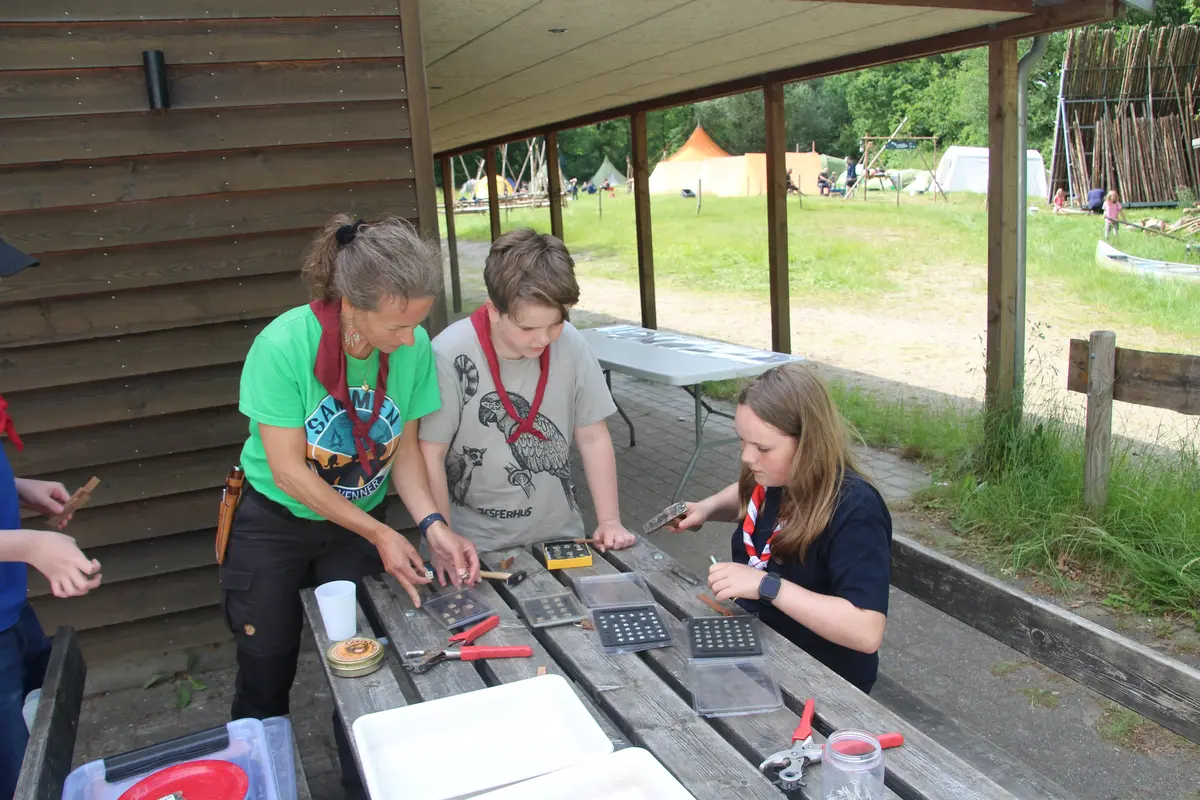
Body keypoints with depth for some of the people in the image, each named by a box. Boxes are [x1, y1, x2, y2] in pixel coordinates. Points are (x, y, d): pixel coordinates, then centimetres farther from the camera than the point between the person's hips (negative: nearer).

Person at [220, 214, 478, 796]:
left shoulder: (413, 346, -18)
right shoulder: (284, 345, -29)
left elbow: (404, 448, -6)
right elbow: (289, 470, -23)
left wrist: (432, 524, -21)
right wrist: (380, 535, -21)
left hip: (358, 522, 3)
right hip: (273, 524, -2)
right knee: (266, 677, 11)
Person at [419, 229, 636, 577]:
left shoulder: (571, 345, -8)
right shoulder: (450, 356, -17)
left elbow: (593, 438, 2)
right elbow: (430, 457, -10)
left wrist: (609, 521, -2)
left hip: (559, 536, 2)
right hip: (476, 546, -2)